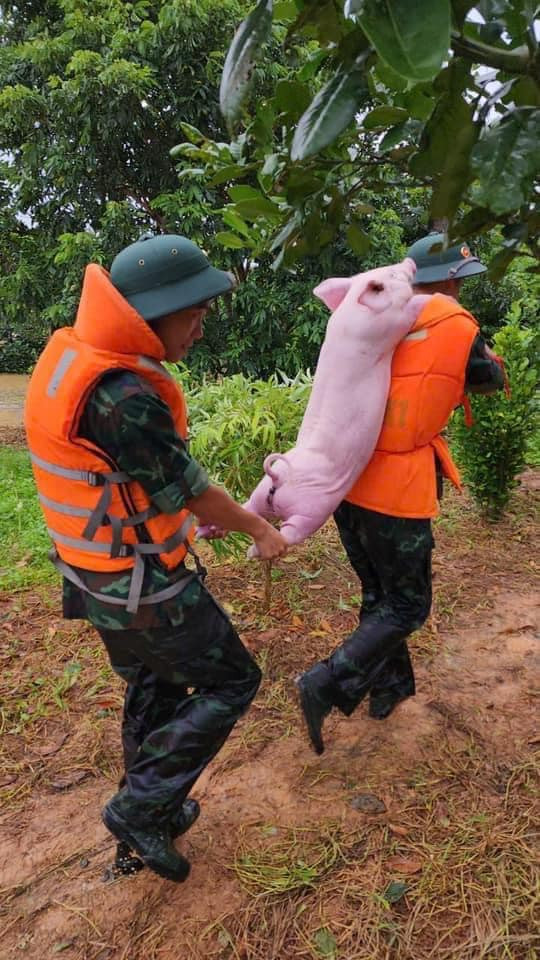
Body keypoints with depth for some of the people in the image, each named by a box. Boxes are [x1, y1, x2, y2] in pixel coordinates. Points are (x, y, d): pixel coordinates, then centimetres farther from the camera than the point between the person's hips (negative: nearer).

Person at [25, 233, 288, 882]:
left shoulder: (72, 352, -1)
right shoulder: (122, 398, -31)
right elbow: (190, 489, -18)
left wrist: (184, 513, 19)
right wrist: (259, 530, 1)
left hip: (96, 574, 9)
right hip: (144, 588, -9)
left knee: (153, 688, 25)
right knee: (231, 681, 10)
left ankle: (150, 824, 43)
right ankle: (139, 808, 16)